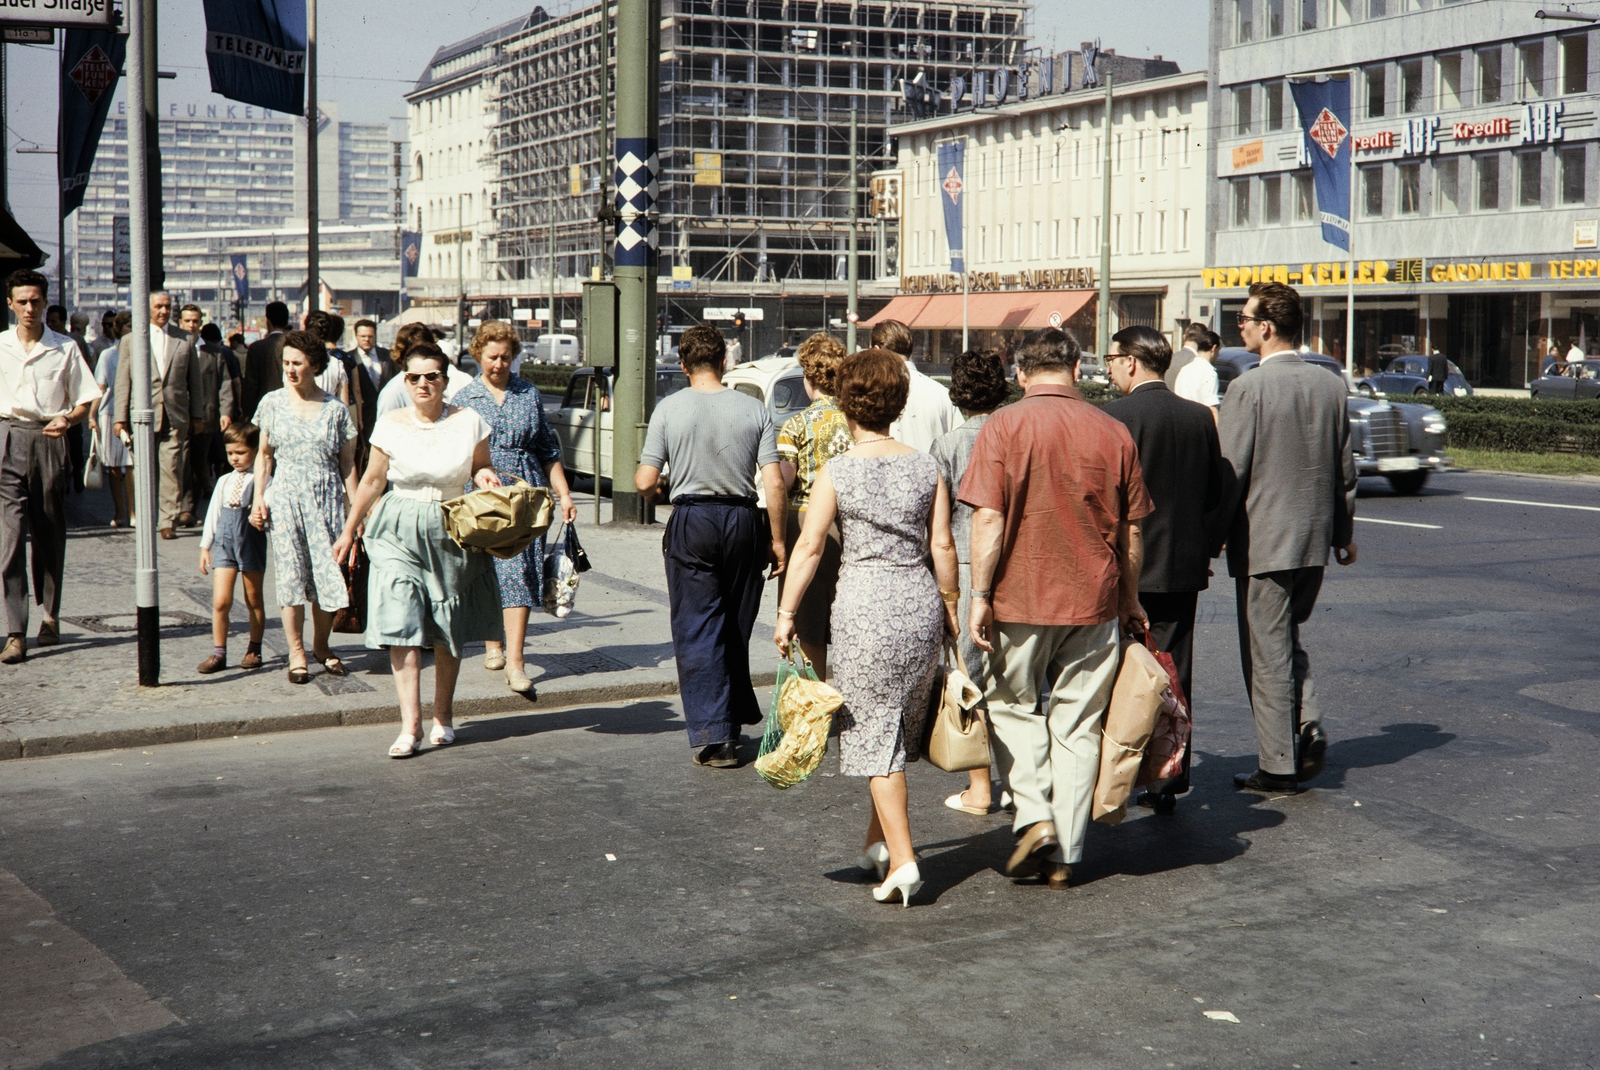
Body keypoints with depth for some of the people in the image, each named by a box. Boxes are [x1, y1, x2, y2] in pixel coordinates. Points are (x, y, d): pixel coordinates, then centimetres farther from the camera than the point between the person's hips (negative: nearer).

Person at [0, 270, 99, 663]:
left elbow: (85, 402, 6)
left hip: (49, 440, 1)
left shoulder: (65, 348, 5)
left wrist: (67, 419, -13)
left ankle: (50, 616, 28)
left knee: (50, 534, 10)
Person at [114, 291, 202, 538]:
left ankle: (169, 519, -2)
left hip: (175, 415, 0)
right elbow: (123, 382, 5)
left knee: (172, 469, -4)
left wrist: (196, 414, 8)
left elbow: (194, 379, 12)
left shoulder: (184, 339, 9)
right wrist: (120, 417, 0)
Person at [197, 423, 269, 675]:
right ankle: (218, 653, 3)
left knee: (254, 599, 8)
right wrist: (205, 545, 14)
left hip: (251, 539, -3)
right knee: (220, 601, -4)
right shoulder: (224, 481, 13)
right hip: (224, 540, 3)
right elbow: (213, 512, 15)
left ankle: (254, 650, 20)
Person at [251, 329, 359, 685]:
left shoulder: (335, 409, 2)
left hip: (327, 499, 0)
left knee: (328, 574, 0)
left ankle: (321, 645, 18)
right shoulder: (273, 403, 4)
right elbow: (264, 455, 9)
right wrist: (258, 498, 0)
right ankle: (296, 652, 6)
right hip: (286, 498, 0)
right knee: (291, 574, -1)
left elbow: (347, 463, 5)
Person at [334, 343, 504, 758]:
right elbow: (372, 480, 8)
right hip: (399, 531, -1)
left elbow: (480, 467, 12)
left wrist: (486, 475, -12)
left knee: (449, 630, 9)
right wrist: (349, 531, 13)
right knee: (400, 623, -12)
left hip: (452, 532, 1)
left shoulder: (468, 421, 0)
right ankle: (410, 726, -11)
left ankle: (443, 716, 27)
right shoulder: (390, 425, 0)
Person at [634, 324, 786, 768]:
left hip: (691, 521, -2)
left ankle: (713, 735, -2)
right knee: (736, 627, 18)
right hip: (743, 521, 2)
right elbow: (774, 484, -5)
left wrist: (657, 490, 17)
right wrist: (776, 539, 4)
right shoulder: (754, 410, -2)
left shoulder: (669, 409, -5)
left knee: (697, 631, 3)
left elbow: (645, 482, -6)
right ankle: (737, 713, 32)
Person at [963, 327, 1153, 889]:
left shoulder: (1003, 427, -7)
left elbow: (988, 519, -13)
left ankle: (1034, 816, 1)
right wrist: (1130, 598, 18)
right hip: (1094, 600, 2)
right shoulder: (1113, 432, 2)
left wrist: (980, 596, -9)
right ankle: (1065, 854, 12)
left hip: (1020, 597, -2)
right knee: (1078, 725, 9)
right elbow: (1131, 529, 7)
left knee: (1014, 706, 17)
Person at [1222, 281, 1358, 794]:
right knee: (1287, 640, 22)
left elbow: (1231, 472, -14)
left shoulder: (1247, 388, -15)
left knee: (1267, 655, 3)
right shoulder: (1330, 386, 5)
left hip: (1263, 542, -6)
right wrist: (1345, 534, 21)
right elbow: (1345, 469, 11)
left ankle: (1279, 766, 8)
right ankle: (1309, 726, 7)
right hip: (1315, 540, 6)